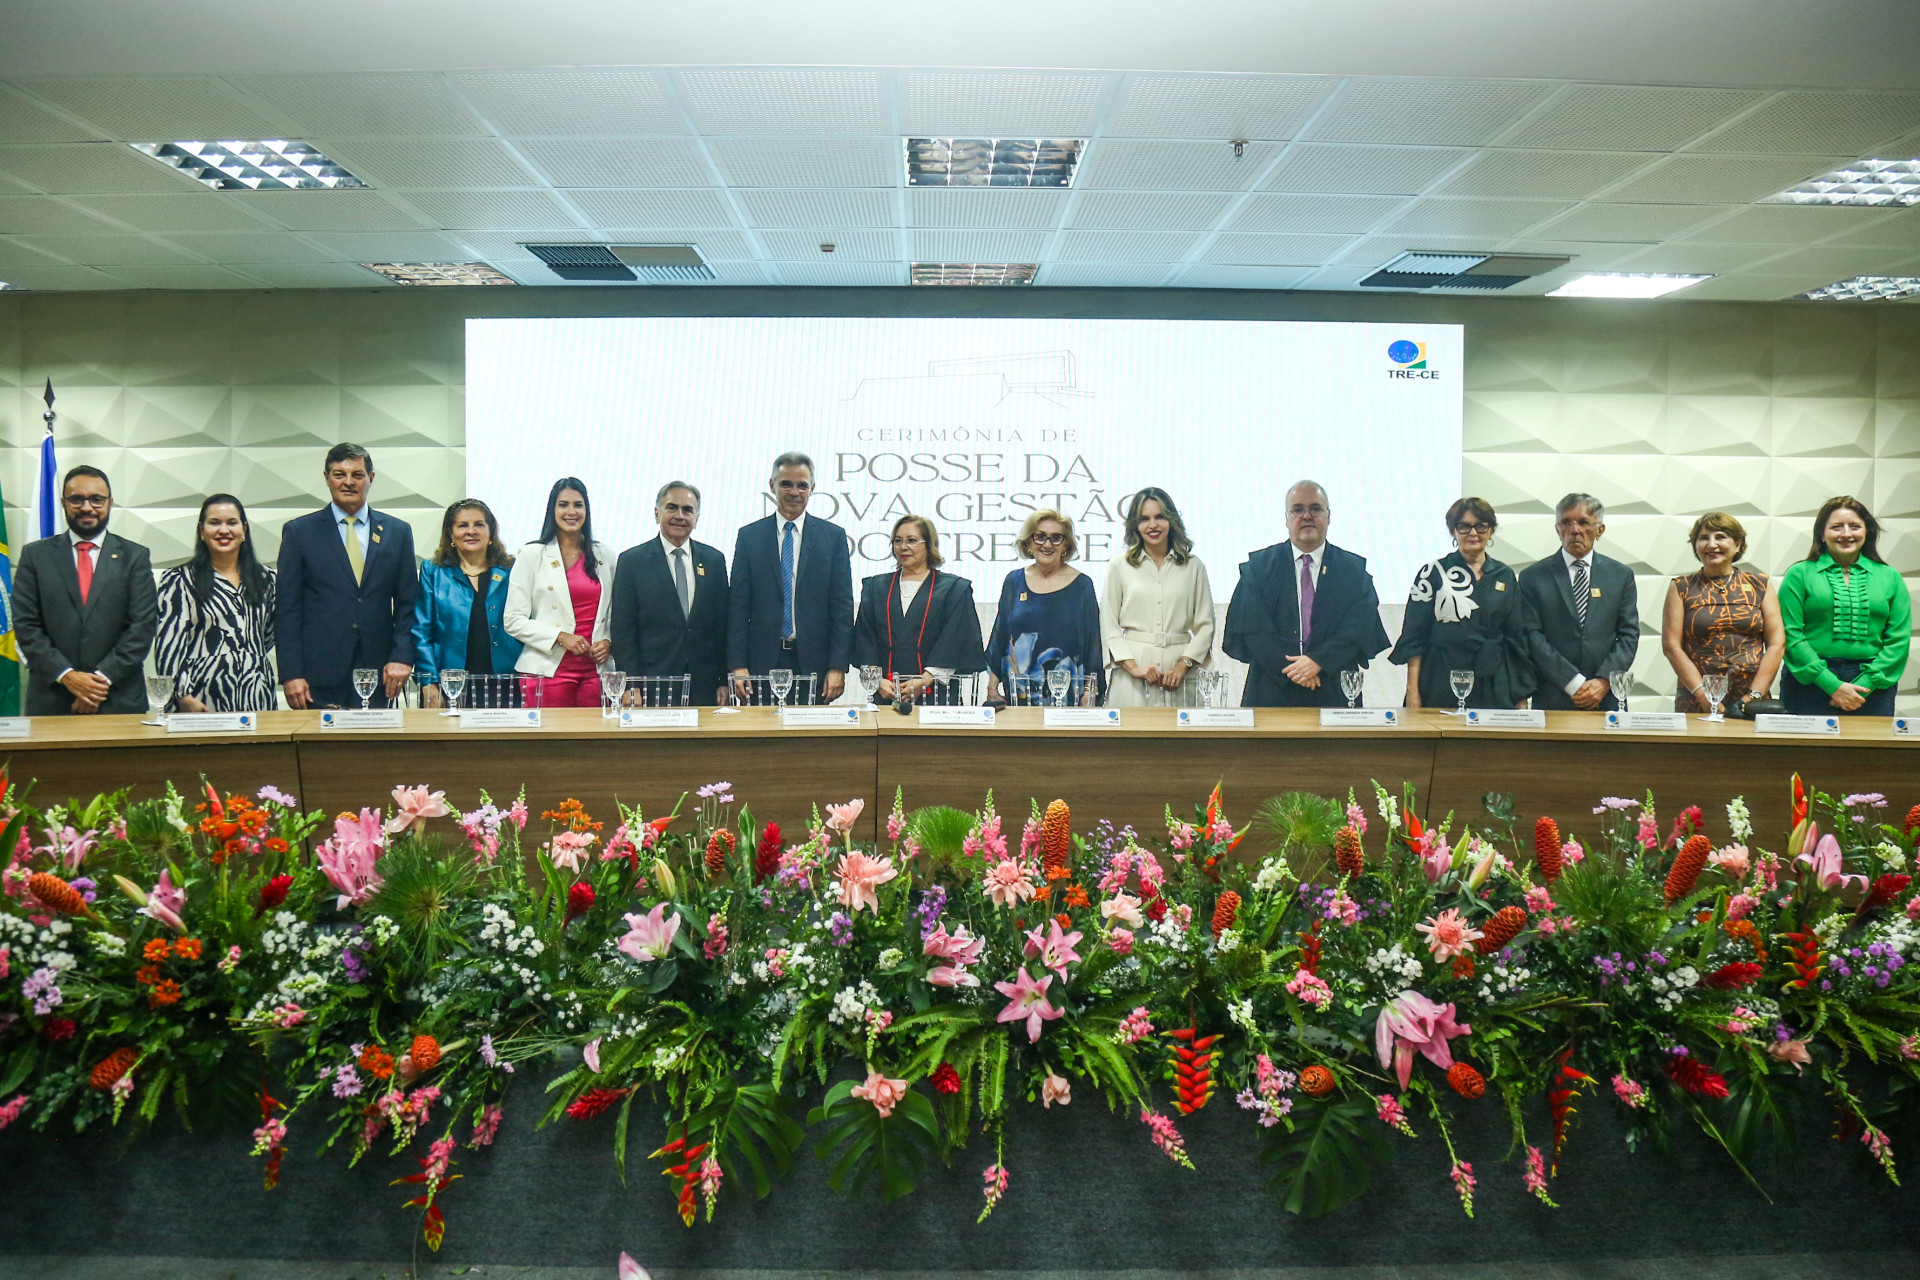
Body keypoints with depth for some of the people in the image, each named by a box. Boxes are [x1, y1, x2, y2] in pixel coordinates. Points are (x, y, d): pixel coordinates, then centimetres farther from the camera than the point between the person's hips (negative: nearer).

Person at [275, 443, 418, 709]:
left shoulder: (398, 531, 10)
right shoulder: (299, 532, 6)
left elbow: (408, 604, 10)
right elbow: (286, 609, 2)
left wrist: (402, 657, -3)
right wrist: (290, 674, -5)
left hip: (377, 675, 2)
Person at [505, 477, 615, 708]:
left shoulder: (604, 556, 13)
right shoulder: (532, 555, 4)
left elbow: (617, 615, 18)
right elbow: (514, 621, -2)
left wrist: (609, 642, -1)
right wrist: (560, 637, -12)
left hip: (595, 670, 3)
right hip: (548, 670, -3)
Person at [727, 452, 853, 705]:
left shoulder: (834, 536, 5)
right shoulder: (749, 536, 7)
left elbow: (843, 606, 2)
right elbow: (737, 606, 4)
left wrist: (838, 667, -5)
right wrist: (738, 665, -4)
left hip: (813, 664, 0)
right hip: (763, 662, 0)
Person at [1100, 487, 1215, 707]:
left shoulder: (1193, 566, 11)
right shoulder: (1119, 566, 9)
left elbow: (1205, 625, 8)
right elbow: (1108, 626, 3)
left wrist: (1183, 666, -6)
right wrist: (1133, 667, -9)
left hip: (1178, 674, 1)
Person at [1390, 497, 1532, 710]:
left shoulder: (1507, 577, 12)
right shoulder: (1433, 572, 3)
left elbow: (1516, 639, 14)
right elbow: (1413, 637, 0)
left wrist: (1521, 697, 9)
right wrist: (1412, 692, -7)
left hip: (1494, 688, 3)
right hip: (1440, 687, -3)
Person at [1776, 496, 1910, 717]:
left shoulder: (1890, 577, 11)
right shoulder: (1799, 574, 3)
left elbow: (1899, 639, 4)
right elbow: (1791, 635, -6)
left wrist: (1865, 685, -9)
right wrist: (1832, 685, -12)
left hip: (1871, 689, 2)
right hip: (1811, 684, -2)